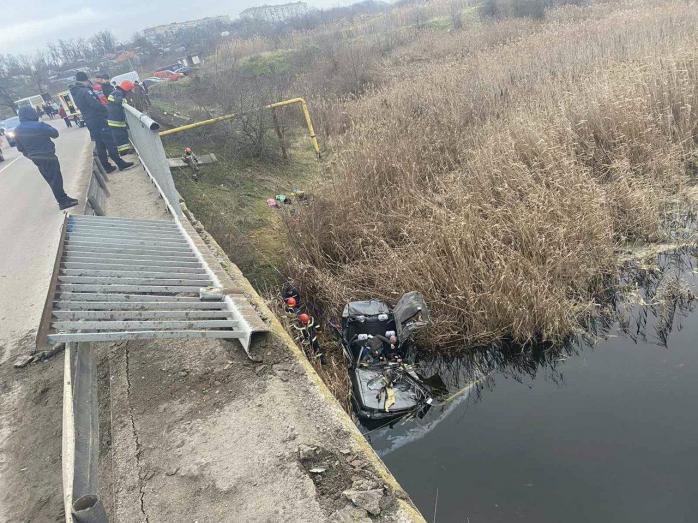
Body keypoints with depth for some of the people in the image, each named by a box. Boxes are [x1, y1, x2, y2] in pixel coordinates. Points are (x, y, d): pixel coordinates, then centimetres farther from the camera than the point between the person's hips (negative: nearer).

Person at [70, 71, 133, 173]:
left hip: (90, 123, 9)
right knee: (110, 143, -5)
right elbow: (97, 105, -20)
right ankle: (120, 163, -2)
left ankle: (107, 166, 16)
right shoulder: (86, 91, -16)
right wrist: (106, 110, -3)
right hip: (98, 121, -9)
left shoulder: (75, 93, 13)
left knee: (100, 145, 12)